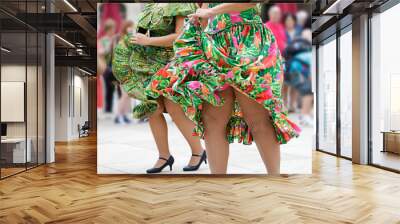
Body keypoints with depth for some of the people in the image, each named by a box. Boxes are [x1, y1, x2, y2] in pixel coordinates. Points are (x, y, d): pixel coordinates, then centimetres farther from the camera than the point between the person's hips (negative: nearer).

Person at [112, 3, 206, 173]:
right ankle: (164, 156, 12)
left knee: (174, 109, -13)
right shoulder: (151, 6, 16)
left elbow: (181, 37, -16)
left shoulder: (182, 5, -6)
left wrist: (147, 41, -14)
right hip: (151, 63, 7)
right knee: (152, 109, -1)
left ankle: (198, 151, 6)